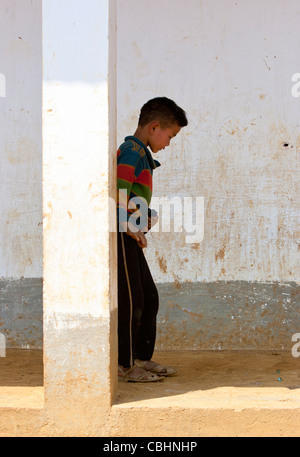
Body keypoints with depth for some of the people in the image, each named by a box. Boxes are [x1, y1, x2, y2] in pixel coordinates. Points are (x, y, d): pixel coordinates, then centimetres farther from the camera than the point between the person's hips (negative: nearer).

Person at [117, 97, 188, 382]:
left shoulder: (140, 154, 19)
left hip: (131, 237, 10)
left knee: (149, 297, 12)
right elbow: (117, 192, -23)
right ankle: (124, 366, 2)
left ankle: (142, 359, 19)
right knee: (131, 300, -5)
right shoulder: (132, 151, -12)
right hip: (121, 237, -10)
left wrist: (145, 220, 12)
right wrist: (130, 227, -17)